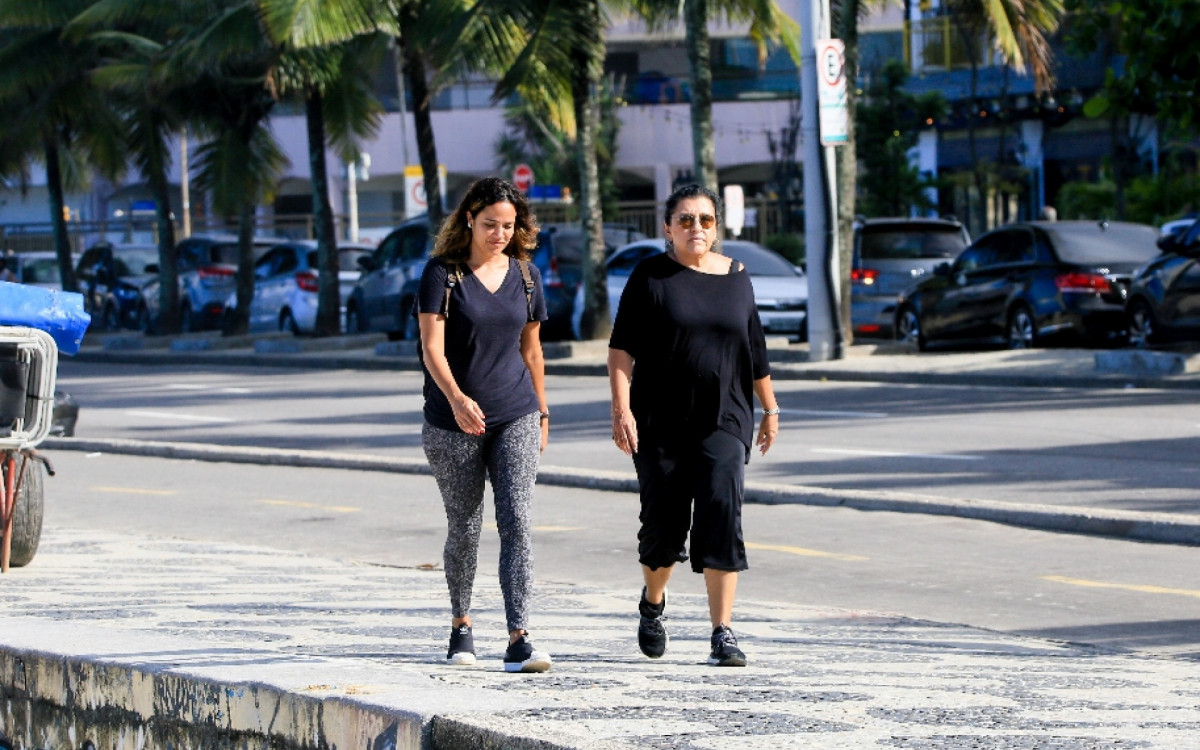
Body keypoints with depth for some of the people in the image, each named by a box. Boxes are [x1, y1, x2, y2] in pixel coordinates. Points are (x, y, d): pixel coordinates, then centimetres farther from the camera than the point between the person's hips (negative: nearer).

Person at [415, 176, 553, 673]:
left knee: (517, 522, -11)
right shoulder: (442, 272, -6)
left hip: (515, 417, 2)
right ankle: (460, 624, 31)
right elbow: (432, 348, -15)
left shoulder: (525, 275, 6)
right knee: (464, 528, 9)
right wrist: (456, 398, -31)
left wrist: (542, 413, 19)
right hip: (453, 425, -2)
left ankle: (519, 639, -17)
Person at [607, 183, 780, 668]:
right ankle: (653, 602, 38)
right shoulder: (651, 277, -1)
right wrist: (621, 409, -15)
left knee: (722, 516, -14)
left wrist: (769, 409, 22)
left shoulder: (736, 277, 9)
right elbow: (622, 346, -5)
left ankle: (722, 633, -14)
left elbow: (755, 350, 18)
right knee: (664, 520, 7)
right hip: (661, 424, -1)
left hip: (723, 423, 1)